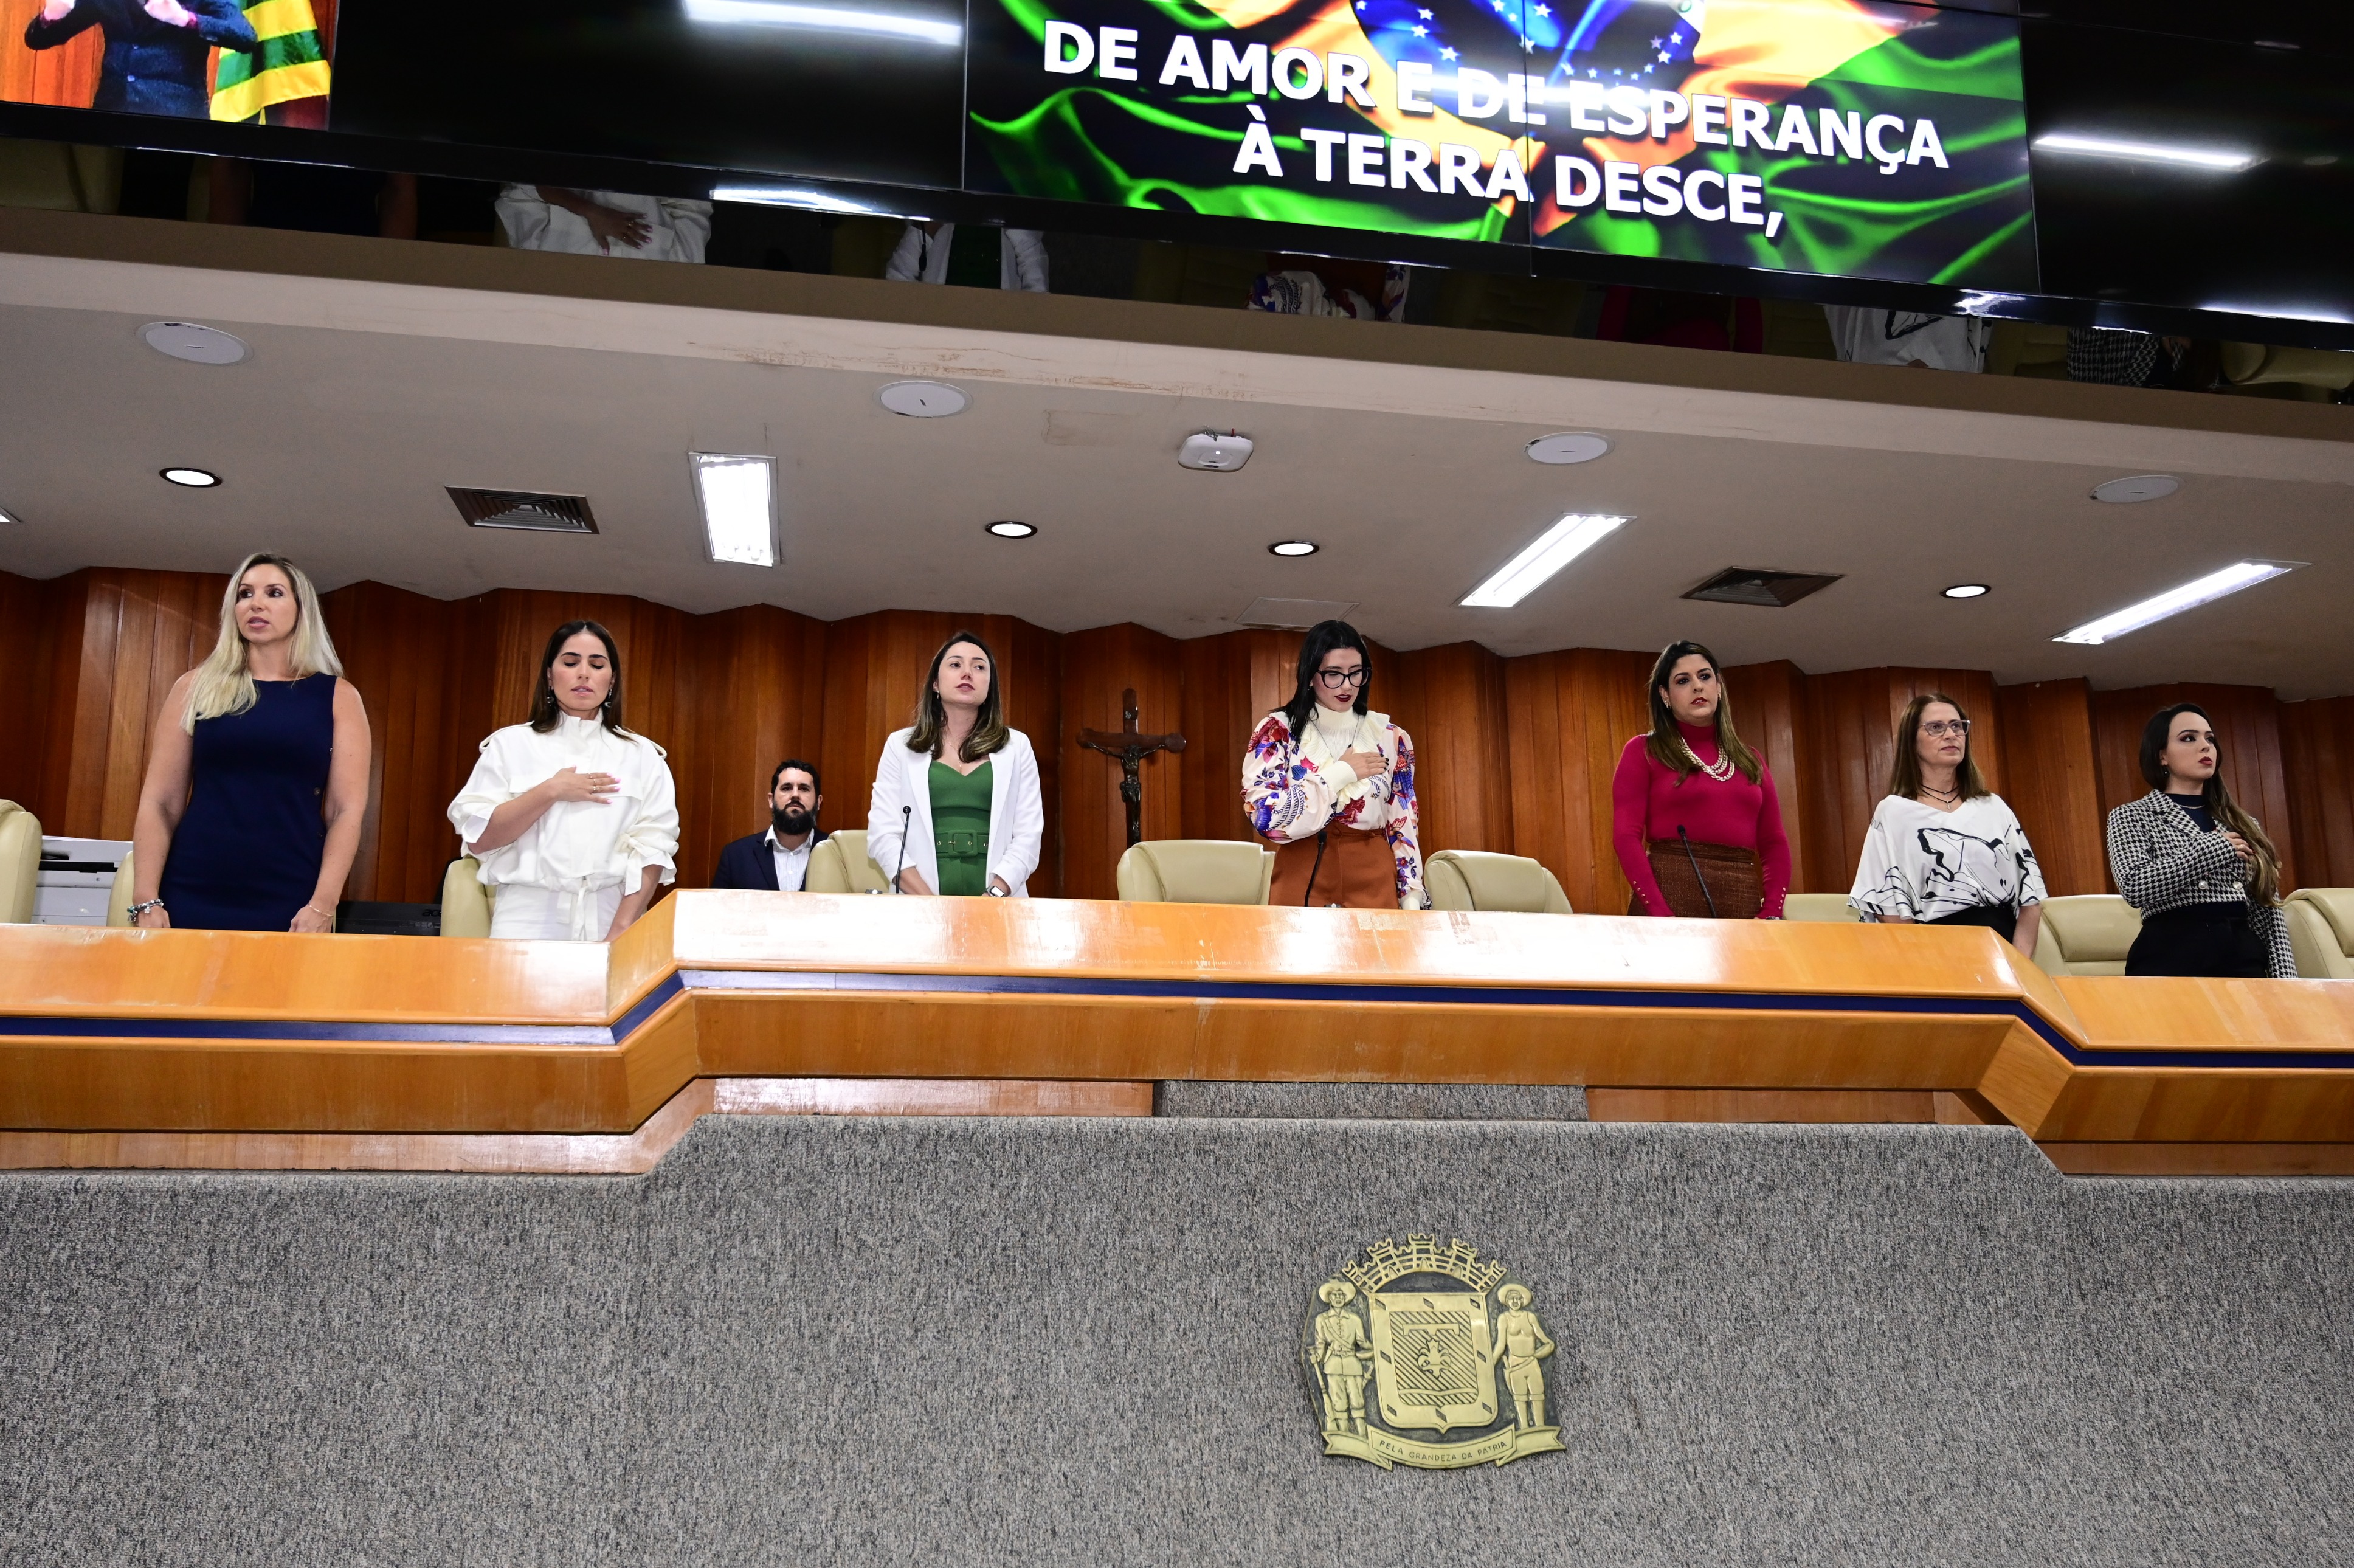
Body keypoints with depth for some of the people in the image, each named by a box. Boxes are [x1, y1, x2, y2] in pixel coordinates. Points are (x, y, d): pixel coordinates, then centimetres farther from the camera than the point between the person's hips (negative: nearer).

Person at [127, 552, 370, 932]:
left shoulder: (338, 697, 6)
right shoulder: (196, 688, 9)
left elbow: (348, 809, -1)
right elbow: (160, 802, 5)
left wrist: (322, 906, -11)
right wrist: (146, 902, -5)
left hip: (291, 907, -1)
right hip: (191, 899, 1)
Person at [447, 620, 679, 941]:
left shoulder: (642, 756, 7)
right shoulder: (511, 744, 7)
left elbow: (651, 848, -2)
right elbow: (478, 839, -1)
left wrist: (619, 934, -13)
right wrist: (550, 792, -10)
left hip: (610, 920, 1)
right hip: (527, 922, -1)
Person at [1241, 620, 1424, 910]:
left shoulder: (1390, 738, 5)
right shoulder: (1277, 732, -2)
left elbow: (1404, 825, 8)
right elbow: (1266, 818, -14)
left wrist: (1411, 899, 2)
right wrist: (1340, 774, -11)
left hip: (1374, 885, 2)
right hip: (1302, 885, -2)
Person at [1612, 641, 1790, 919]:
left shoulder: (1749, 761, 17)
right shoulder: (1643, 752, 4)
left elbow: (1774, 843, 13)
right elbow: (1626, 836, -5)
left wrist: (1772, 912, -4)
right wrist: (1660, 915, -18)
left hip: (1742, 904, 4)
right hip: (1670, 897, -4)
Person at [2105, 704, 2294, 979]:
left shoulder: (2244, 824, 18)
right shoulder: (2131, 817, 4)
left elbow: (2269, 913, 13)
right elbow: (2135, 887, -14)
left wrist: (2286, 980, 0)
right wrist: (2215, 848, -8)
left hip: (2245, 960, 4)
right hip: (2171, 961, -4)